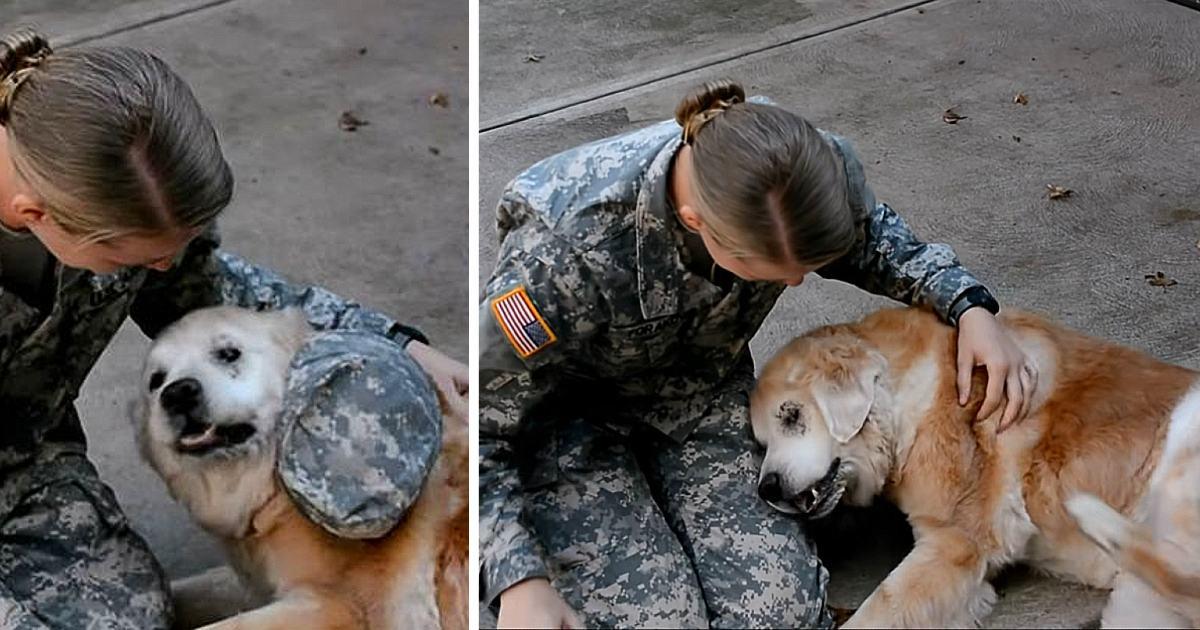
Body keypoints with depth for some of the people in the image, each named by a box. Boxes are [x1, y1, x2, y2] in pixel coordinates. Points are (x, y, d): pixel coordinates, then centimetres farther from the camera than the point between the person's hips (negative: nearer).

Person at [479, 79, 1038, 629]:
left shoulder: (817, 169, -24)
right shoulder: (568, 247, -39)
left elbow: (871, 238, 4)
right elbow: (483, 426, -26)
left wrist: (969, 307, -12)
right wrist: (520, 579, -36)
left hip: (703, 396, 4)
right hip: (568, 416, -4)